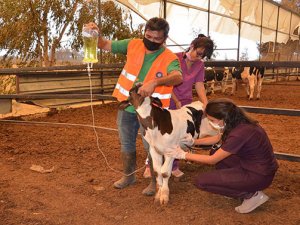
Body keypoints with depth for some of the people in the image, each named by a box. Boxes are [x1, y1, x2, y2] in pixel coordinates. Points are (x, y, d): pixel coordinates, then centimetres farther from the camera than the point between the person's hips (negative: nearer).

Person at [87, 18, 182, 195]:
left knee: (152, 147, 6)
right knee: (127, 145, 18)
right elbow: (106, 45, 6)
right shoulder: (133, 45, -2)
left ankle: (155, 182, 29)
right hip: (127, 107, 4)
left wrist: (155, 82, -54)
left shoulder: (169, 58, -15)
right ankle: (129, 176, 41)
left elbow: (177, 77, -36)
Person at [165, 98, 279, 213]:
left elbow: (212, 160, -17)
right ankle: (235, 185, 13)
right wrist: (194, 141, 9)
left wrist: (184, 155, -8)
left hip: (260, 175, -9)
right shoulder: (238, 123, -3)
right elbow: (219, 138, 18)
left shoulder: (239, 133, -29)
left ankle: (252, 194, -2)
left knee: (201, 181, -10)